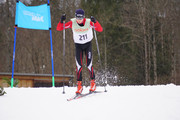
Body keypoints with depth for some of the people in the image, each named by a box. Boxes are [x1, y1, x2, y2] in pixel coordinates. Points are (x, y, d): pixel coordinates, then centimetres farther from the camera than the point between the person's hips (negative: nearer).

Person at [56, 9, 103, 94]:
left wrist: (95, 22, -41)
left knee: (89, 65, -8)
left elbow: (100, 29, -25)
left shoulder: (89, 22, -19)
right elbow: (58, 29, -14)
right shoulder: (72, 23, -16)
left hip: (88, 44, -1)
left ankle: (93, 83, 8)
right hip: (78, 45, 1)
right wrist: (61, 21, -32)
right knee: (79, 66, -9)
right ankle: (79, 85, -2)